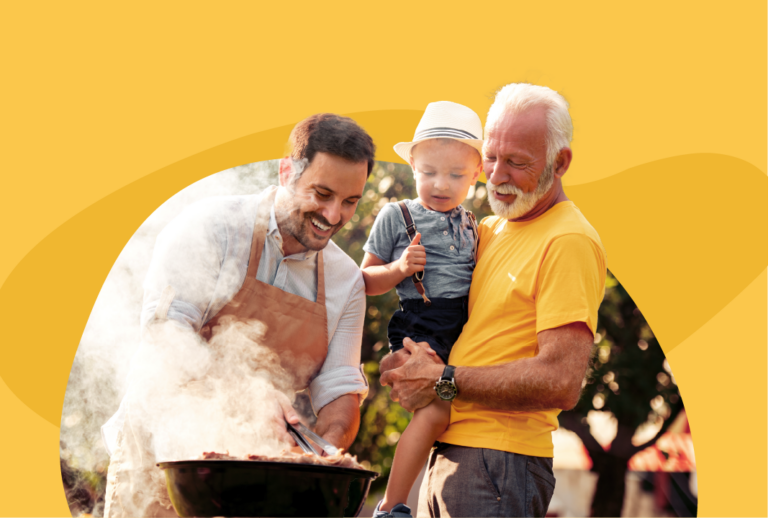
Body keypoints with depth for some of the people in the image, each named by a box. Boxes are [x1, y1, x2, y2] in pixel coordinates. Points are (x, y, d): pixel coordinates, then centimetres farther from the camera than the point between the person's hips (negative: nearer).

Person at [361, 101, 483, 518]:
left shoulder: (471, 226, 16)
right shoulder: (396, 218, 2)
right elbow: (365, 280, 6)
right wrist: (399, 269, -13)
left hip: (465, 328, 6)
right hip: (418, 326, -6)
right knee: (436, 409, -21)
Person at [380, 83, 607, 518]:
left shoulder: (569, 243, -12)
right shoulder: (490, 230, 15)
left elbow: (561, 383, -21)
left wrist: (444, 381, -15)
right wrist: (406, 364, -2)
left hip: (499, 467, -8)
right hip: (446, 449, 8)